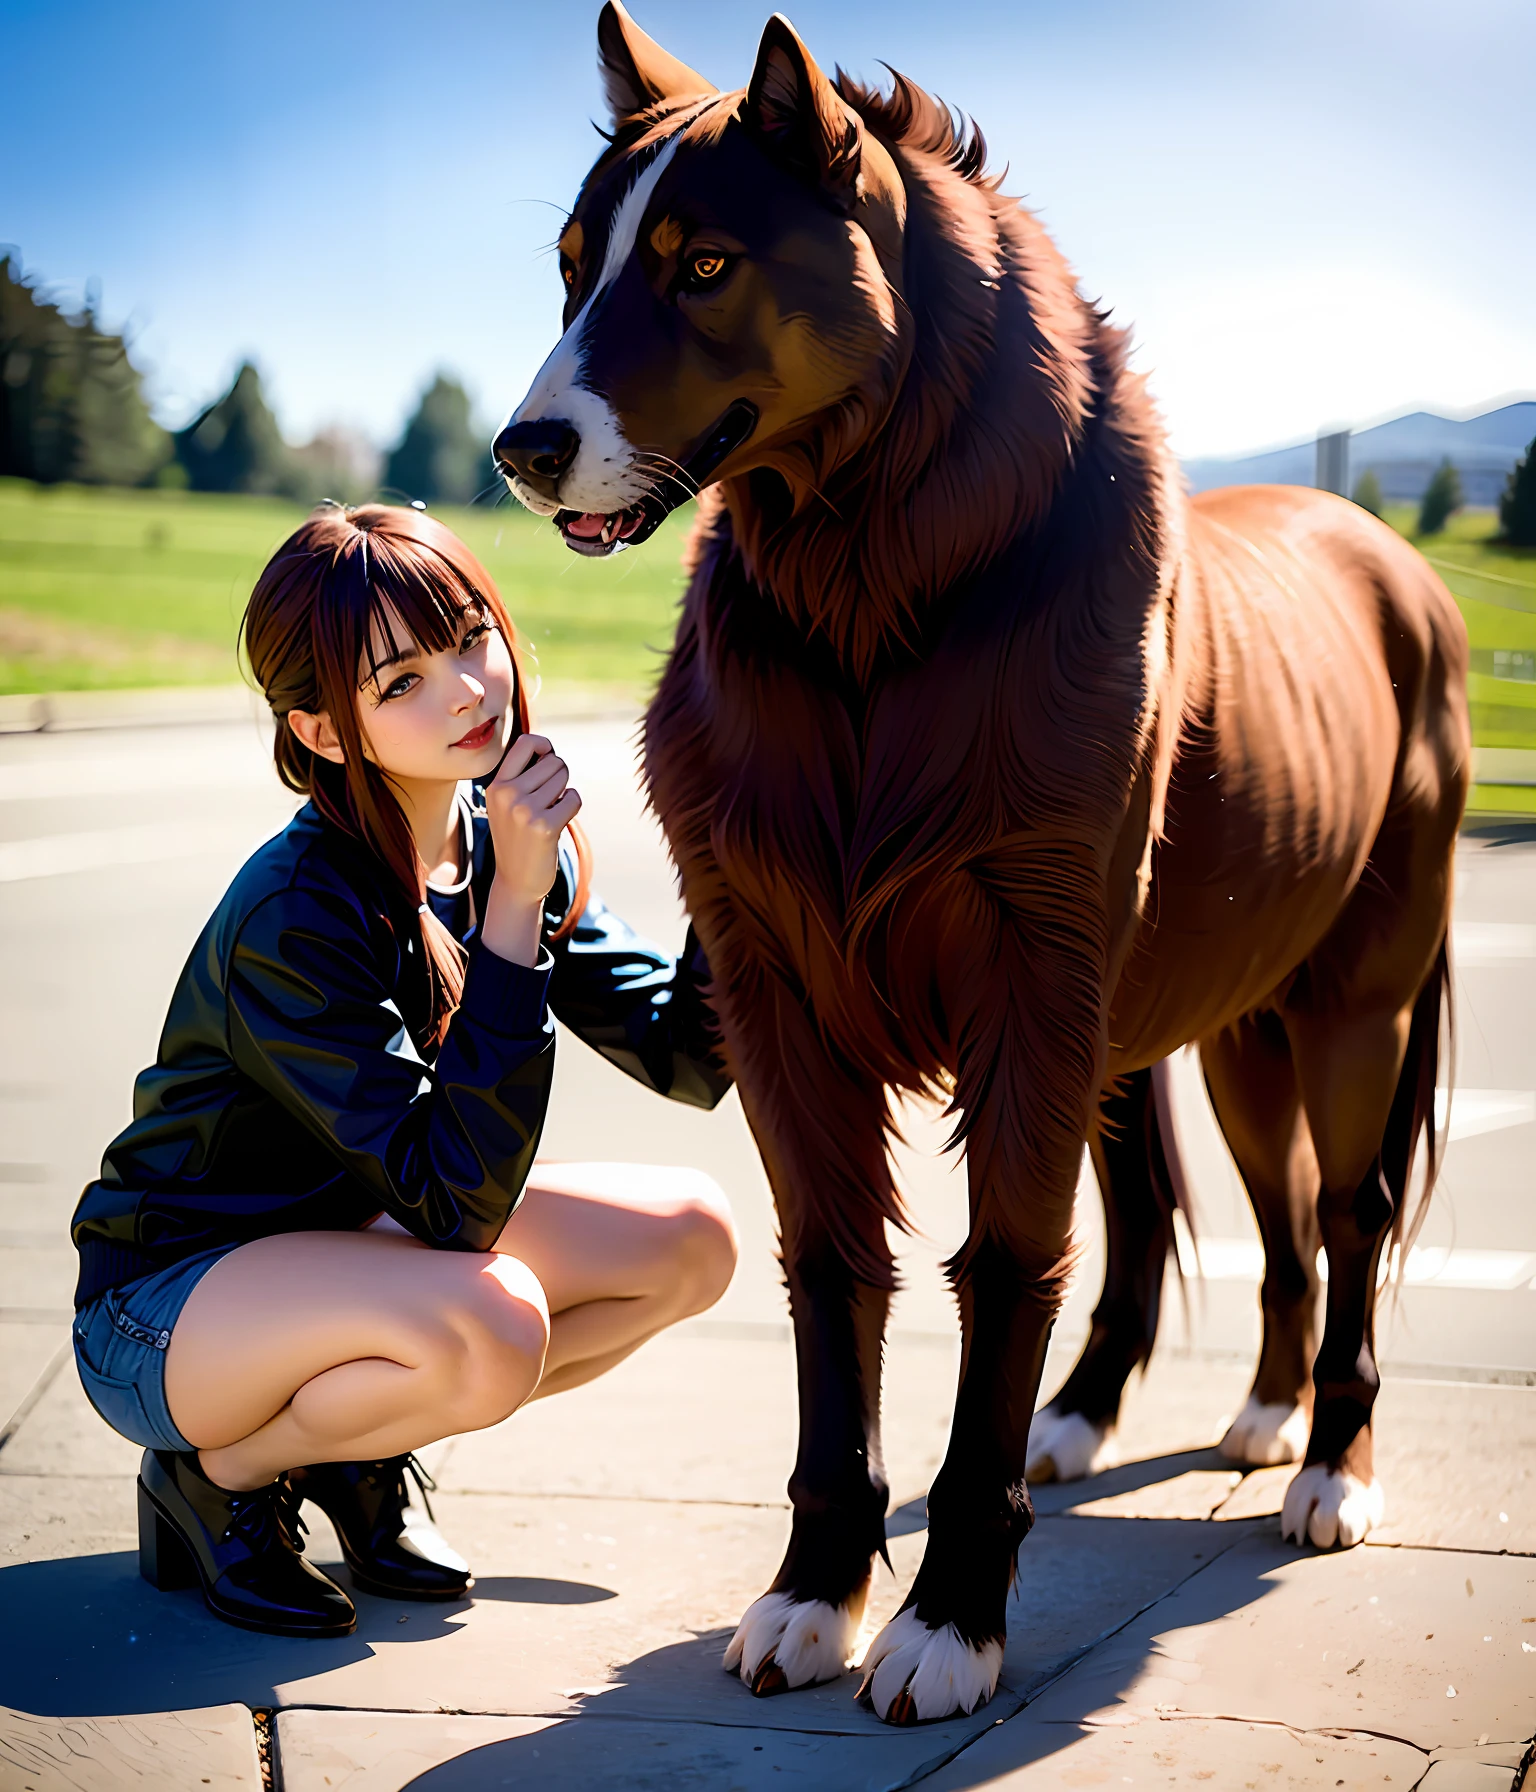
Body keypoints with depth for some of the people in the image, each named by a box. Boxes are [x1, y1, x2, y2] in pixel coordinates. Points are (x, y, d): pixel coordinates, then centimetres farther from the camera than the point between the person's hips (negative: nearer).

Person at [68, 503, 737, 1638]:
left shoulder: (504, 843, -5)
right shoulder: (294, 919, -29)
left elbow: (687, 1058, -2)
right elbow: (459, 1203, -32)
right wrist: (515, 911, -36)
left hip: (348, 1240, 8)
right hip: (166, 1303, -8)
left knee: (693, 1239, -7)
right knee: (490, 1323, -35)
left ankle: (366, 1451, 7)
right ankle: (220, 1473, -6)